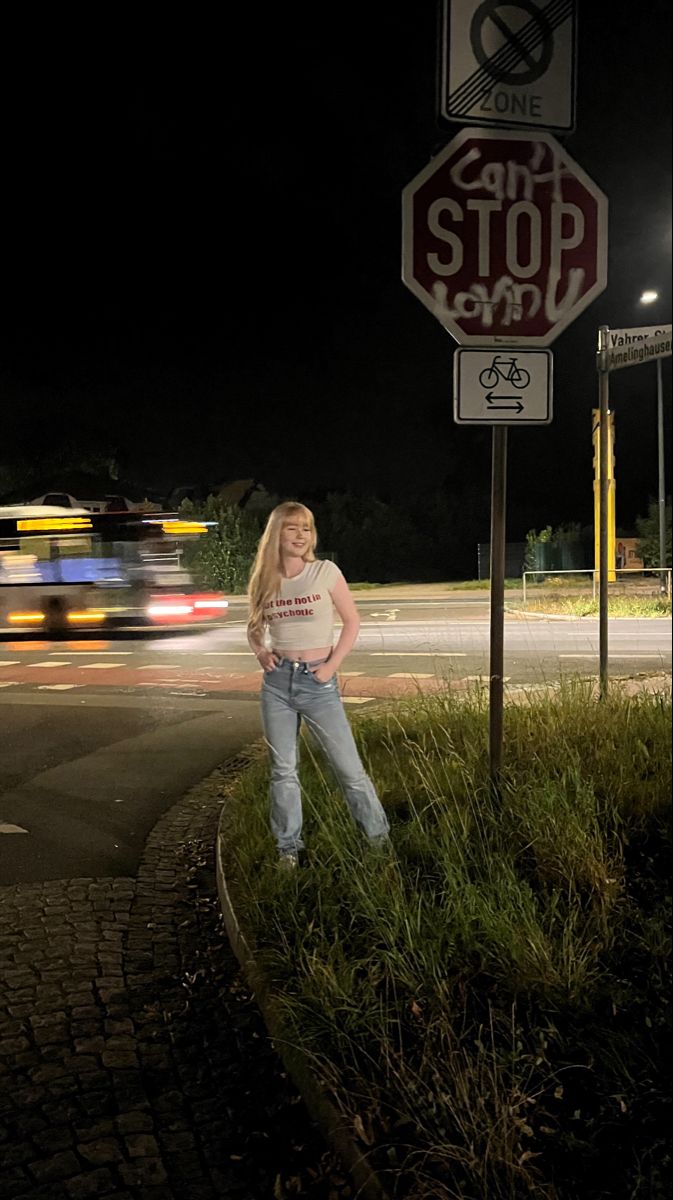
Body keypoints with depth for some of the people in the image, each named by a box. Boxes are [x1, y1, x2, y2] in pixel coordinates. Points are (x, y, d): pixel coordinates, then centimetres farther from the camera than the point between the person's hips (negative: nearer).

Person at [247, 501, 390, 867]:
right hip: (277, 681, 3)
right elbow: (254, 627, 19)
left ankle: (380, 838, 19)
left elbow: (352, 621, 0)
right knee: (283, 770, 8)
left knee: (349, 767, 1)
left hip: (317, 682, -3)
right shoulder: (264, 581, 4)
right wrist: (260, 652, 0)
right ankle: (288, 848, 22)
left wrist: (332, 665, -8)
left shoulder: (325, 571, -5)